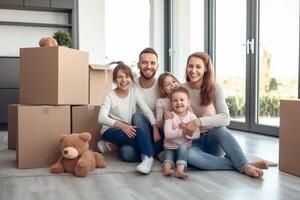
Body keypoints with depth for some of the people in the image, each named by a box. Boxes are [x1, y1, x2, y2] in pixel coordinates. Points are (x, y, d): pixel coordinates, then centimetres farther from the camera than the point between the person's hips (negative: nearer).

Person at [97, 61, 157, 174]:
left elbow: (147, 111, -6)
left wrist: (155, 129, -20)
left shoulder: (134, 92, 0)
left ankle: (148, 157, -28)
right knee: (137, 132, -33)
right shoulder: (110, 96, -10)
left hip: (129, 129, 5)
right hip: (111, 130, -5)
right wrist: (121, 125, -36)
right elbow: (102, 118, -23)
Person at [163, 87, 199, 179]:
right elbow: (167, 134, -21)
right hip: (170, 146, 1)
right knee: (168, 154, -24)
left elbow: (197, 134, -11)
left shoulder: (192, 116, -4)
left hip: (185, 146, -1)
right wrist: (181, 131, -26)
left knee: (183, 148, -29)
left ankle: (180, 170, -42)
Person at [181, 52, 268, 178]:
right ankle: (242, 166, -36)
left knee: (219, 128, -34)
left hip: (213, 139, 0)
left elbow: (225, 118, -20)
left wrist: (199, 122, -32)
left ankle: (245, 165, -41)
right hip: (193, 142, 0)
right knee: (190, 155, -37)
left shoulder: (215, 88, -6)